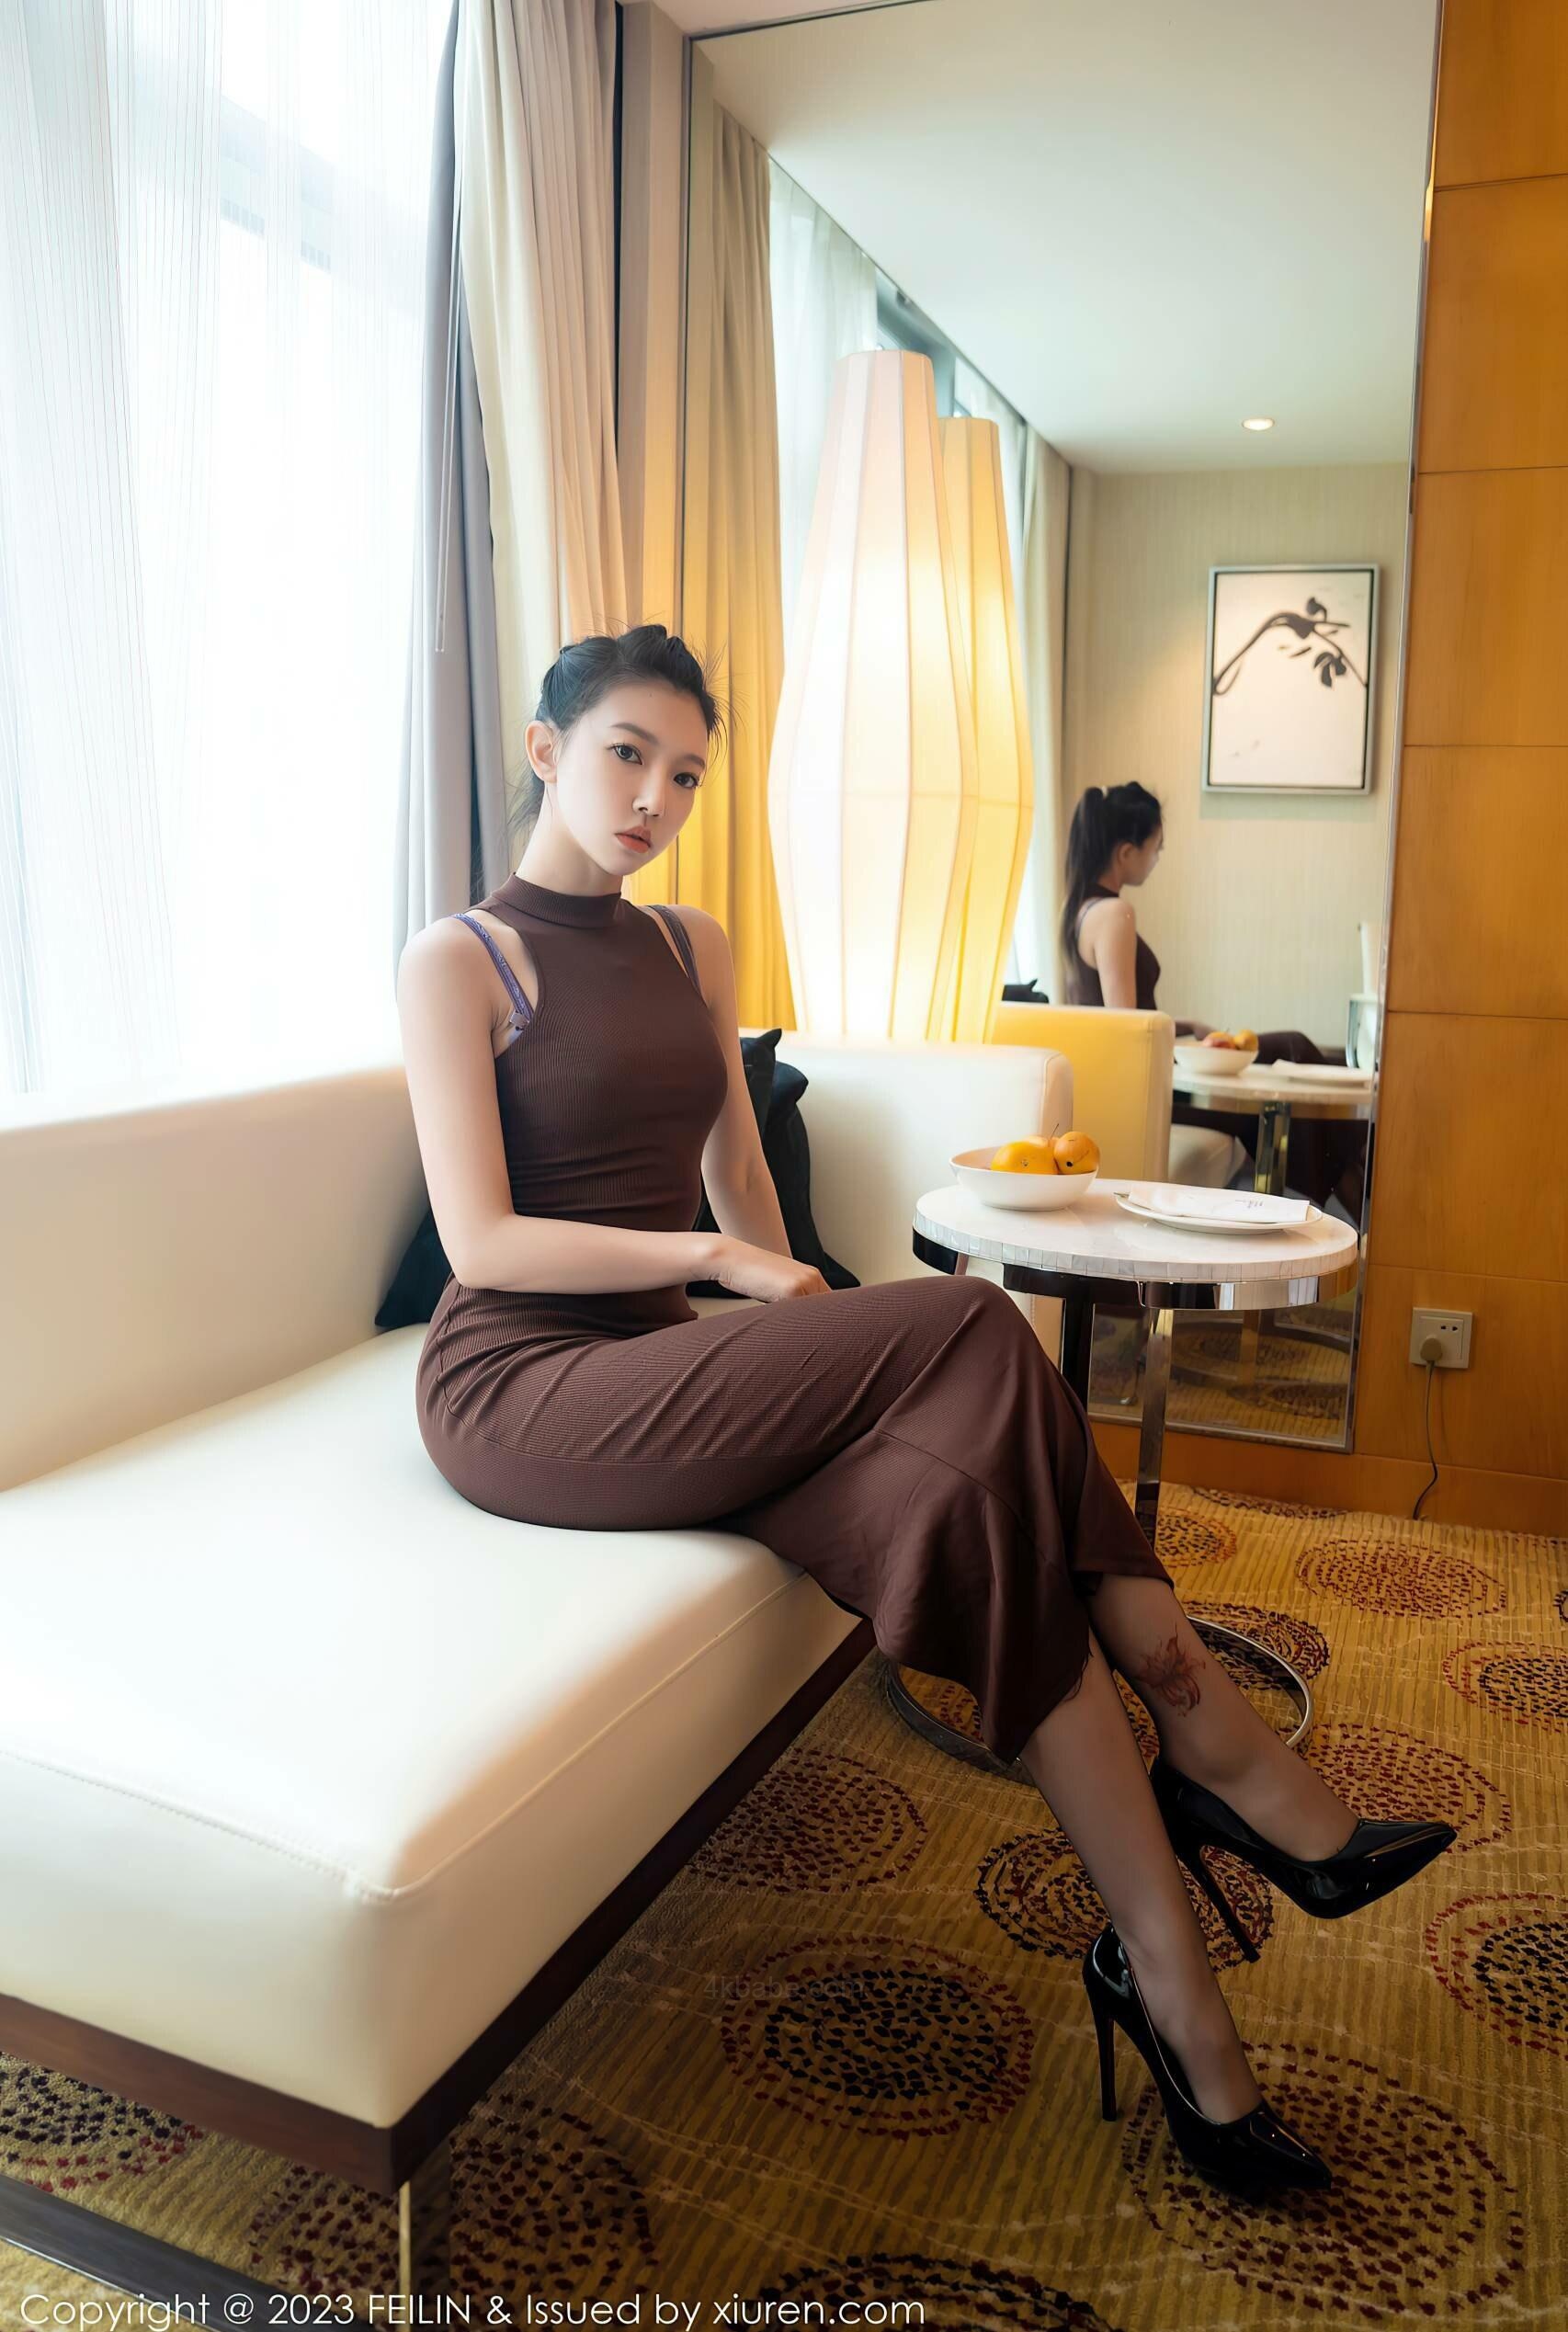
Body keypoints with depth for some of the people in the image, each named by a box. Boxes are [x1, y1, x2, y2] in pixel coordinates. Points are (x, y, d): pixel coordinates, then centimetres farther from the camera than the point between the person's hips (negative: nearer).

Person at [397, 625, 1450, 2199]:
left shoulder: (693, 949, 16)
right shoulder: (456, 963, -4)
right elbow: (483, 1244, -12)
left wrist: (799, 1330, 6)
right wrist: (720, 1260, -14)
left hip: (660, 1369, 6)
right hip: (516, 1389, -6)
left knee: (964, 1491, -24)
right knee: (971, 1333, -25)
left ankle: (1172, 1987, -18)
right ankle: (1200, 1725, -12)